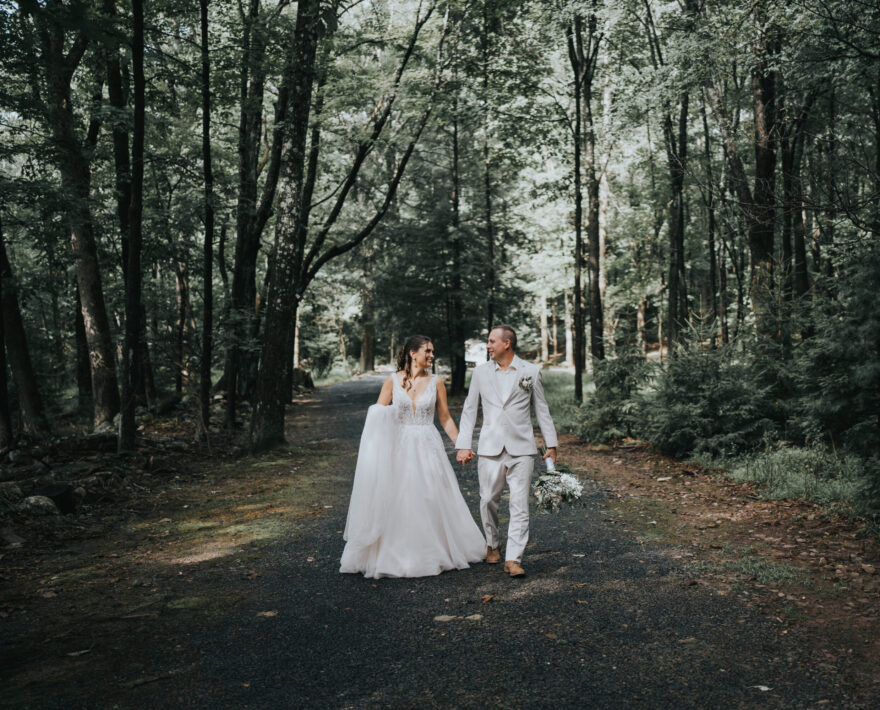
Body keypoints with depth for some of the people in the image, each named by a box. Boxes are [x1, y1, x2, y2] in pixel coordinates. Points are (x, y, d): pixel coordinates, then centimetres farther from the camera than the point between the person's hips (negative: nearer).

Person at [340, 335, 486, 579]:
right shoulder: (392, 381, 1)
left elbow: (445, 419, 9)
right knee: (395, 502, 0)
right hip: (398, 448, -1)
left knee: (431, 501, 3)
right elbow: (376, 414, 2)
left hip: (428, 448, 1)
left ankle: (434, 554, 19)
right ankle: (394, 557, 13)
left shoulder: (435, 382, 3)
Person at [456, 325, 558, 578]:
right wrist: (463, 445, 4)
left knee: (520, 505, -4)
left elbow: (542, 409, 10)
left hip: (521, 449, -1)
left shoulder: (531, 372, 4)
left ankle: (513, 559, -1)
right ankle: (492, 545, 30)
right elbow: (469, 409, 10)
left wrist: (551, 444, 9)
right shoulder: (480, 372, 7)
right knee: (488, 500, 7)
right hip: (490, 449, 1)